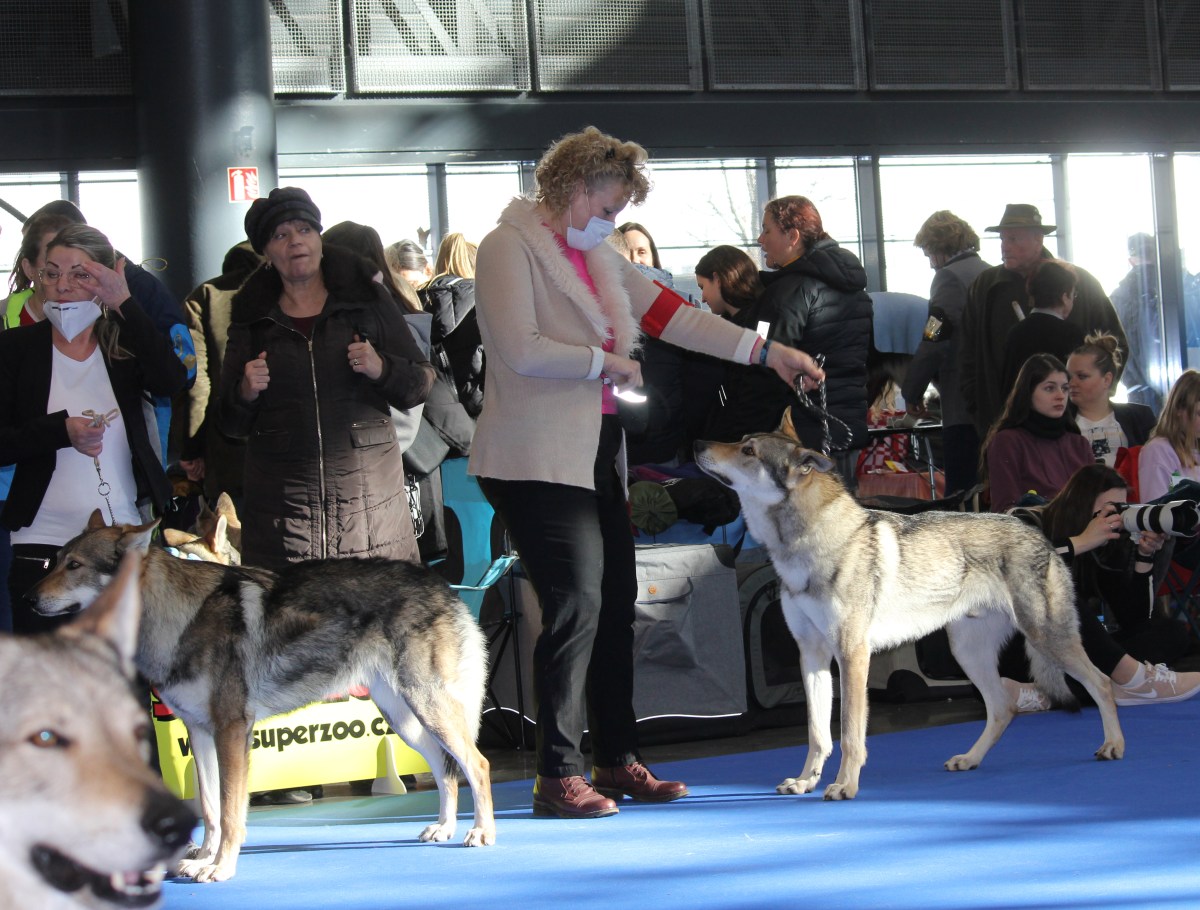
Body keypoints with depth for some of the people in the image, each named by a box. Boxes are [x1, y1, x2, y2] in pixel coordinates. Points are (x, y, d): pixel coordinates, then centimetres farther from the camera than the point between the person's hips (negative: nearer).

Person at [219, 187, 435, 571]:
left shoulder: (367, 298, 8)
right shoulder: (251, 316, 11)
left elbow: (422, 382, 8)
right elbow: (231, 424, 13)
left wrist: (382, 369, -10)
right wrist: (245, 393, -7)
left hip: (368, 490, -1)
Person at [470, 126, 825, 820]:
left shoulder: (598, 255, 18)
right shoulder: (509, 248, -8)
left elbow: (671, 314, 17)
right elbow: (523, 350, -19)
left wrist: (767, 352, 11)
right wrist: (606, 361, -8)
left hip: (598, 451, 9)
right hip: (540, 459, -8)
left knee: (616, 601, 7)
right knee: (577, 605, -11)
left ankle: (618, 761, 15)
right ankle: (558, 775, -5)